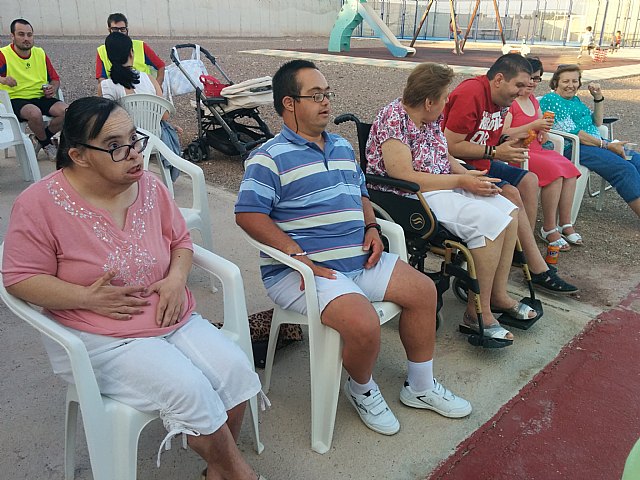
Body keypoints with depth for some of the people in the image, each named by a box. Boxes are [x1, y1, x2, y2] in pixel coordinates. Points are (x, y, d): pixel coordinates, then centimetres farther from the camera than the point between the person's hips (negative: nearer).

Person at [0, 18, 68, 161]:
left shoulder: (40, 53, 10)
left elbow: (55, 78, 16)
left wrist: (53, 89, -5)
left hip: (41, 97, 5)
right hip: (16, 99, -5)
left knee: (66, 111, -22)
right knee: (35, 113, -38)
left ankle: (38, 140, 3)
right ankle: (47, 144, -5)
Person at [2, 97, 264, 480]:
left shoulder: (150, 186, 1)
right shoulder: (41, 203, -12)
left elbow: (180, 241, 12)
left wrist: (177, 279, -9)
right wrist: (88, 298, -20)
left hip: (173, 318, 5)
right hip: (100, 339, -4)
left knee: (236, 369, -15)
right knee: (188, 389, -24)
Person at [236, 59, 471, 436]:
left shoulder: (343, 147, 18)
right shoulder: (270, 157, -7)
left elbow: (361, 194, 27)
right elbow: (249, 215, -15)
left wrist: (372, 227, 5)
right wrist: (299, 256, -22)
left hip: (358, 259, 8)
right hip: (304, 271, -8)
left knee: (423, 289, 3)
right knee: (364, 324, -28)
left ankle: (421, 387, 20)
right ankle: (362, 390, 8)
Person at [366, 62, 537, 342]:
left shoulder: (430, 117, 9)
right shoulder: (394, 120, -18)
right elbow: (405, 177, -25)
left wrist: (469, 175, -2)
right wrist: (461, 181, -19)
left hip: (444, 186, 10)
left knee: (509, 213, 2)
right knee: (490, 222, -23)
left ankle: (498, 295, 10)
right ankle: (477, 312, -11)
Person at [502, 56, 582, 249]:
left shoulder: (533, 101, 19)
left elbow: (541, 123, 34)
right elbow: (503, 134, -19)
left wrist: (544, 128, 9)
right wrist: (533, 125, -18)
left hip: (536, 150, 9)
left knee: (570, 171, -13)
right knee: (555, 171, -27)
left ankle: (565, 224, -5)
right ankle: (549, 229, -16)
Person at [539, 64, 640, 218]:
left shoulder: (575, 99, 22)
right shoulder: (551, 100, -7)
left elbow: (596, 123, 27)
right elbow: (572, 133, -15)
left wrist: (598, 97, 12)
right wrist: (607, 145, -14)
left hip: (596, 142, 9)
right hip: (572, 148, -9)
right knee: (625, 169, -23)